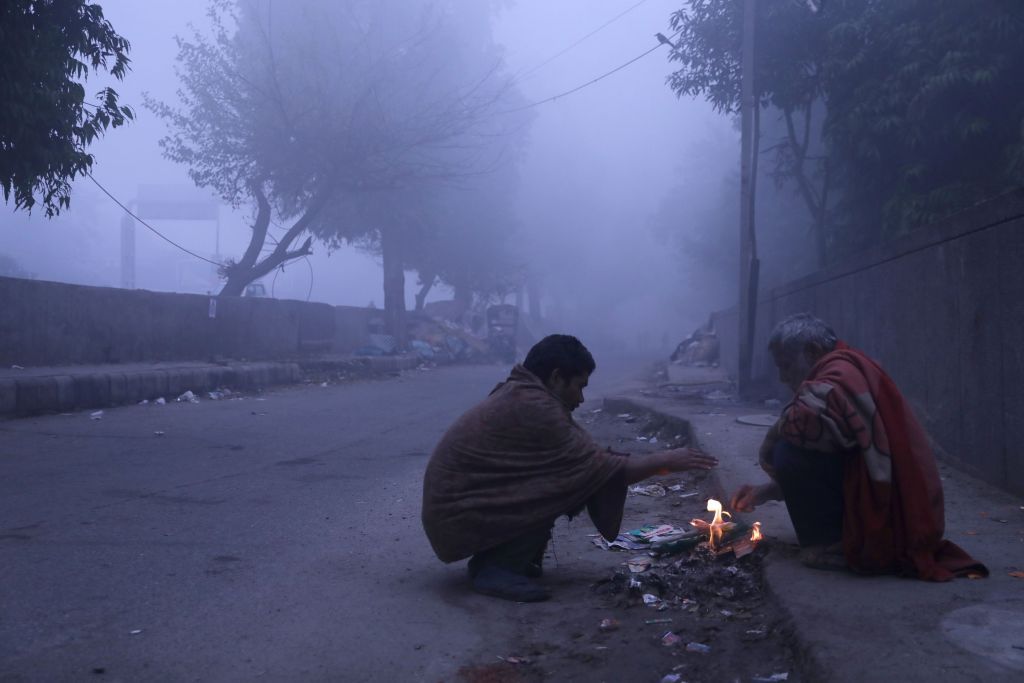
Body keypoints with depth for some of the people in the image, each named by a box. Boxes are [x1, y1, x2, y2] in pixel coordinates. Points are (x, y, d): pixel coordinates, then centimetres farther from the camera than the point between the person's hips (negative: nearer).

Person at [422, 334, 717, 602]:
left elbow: (586, 458, 12)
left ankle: (495, 558, 9)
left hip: (456, 502, 10)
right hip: (459, 517, -10)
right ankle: (494, 568, -11)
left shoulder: (520, 395, 7)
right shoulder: (533, 406, -22)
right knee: (566, 485, -17)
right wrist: (665, 461, -6)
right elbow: (598, 469, -18)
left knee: (570, 479, 6)